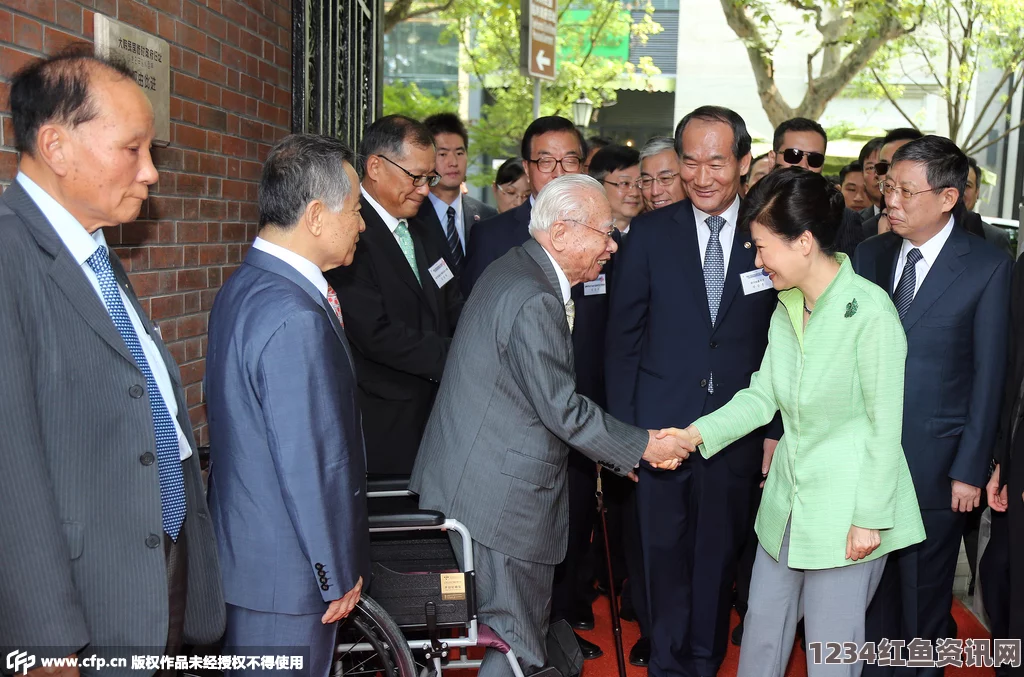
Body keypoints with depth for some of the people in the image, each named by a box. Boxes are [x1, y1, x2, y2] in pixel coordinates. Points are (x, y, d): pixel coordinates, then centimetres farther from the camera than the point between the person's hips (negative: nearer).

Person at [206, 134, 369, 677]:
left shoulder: (243, 286, 5)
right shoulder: (296, 319, -27)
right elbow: (312, 465, -25)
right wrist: (339, 575, -14)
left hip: (241, 545, 9)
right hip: (285, 571, -9)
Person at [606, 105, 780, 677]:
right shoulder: (651, 233, -1)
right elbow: (623, 337, 1)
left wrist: (776, 430, -1)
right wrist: (623, 430, -3)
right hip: (661, 429, 0)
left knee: (720, 557, 13)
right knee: (666, 554, 11)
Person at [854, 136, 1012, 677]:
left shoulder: (987, 266, -7)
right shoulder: (870, 254, 4)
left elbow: (988, 372, -7)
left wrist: (970, 469, -8)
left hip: (934, 460, -3)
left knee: (923, 588, 12)